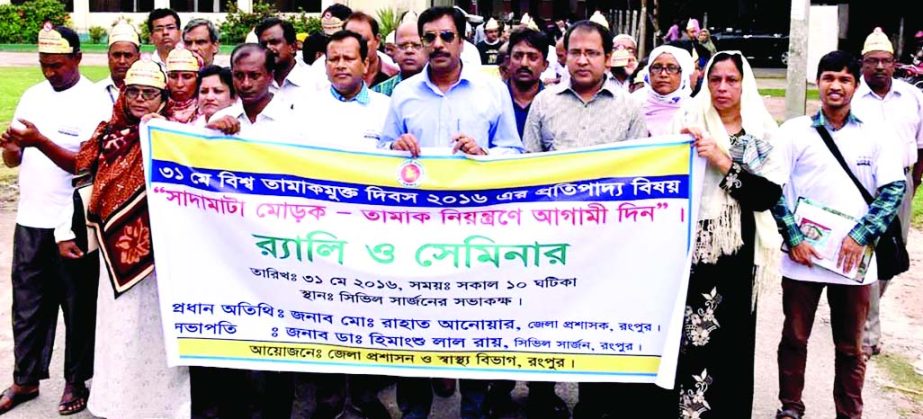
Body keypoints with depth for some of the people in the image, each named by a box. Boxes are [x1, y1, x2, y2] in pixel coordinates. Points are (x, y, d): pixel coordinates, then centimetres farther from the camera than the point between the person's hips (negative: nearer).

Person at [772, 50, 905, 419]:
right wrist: (793, 239, -10)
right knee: (795, 337, 9)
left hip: (854, 259, 1)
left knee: (850, 346, 9)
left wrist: (861, 236, -12)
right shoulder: (795, 131, 2)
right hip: (803, 257, 0)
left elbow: (893, 190, -1)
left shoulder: (876, 135, 4)